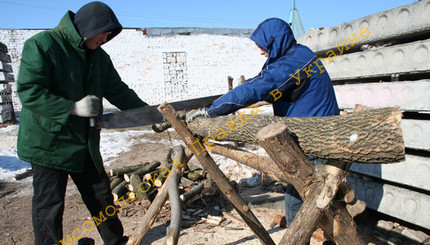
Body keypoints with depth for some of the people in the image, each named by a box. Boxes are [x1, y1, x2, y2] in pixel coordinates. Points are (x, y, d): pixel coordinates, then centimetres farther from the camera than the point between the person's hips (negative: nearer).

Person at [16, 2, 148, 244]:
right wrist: (74, 108, -27)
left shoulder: (99, 56, 8)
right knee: (49, 206, 4)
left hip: (86, 143, 7)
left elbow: (118, 91, 10)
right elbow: (29, 91, -20)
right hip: (49, 142, -6)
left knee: (101, 196, 16)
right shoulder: (41, 45, -13)